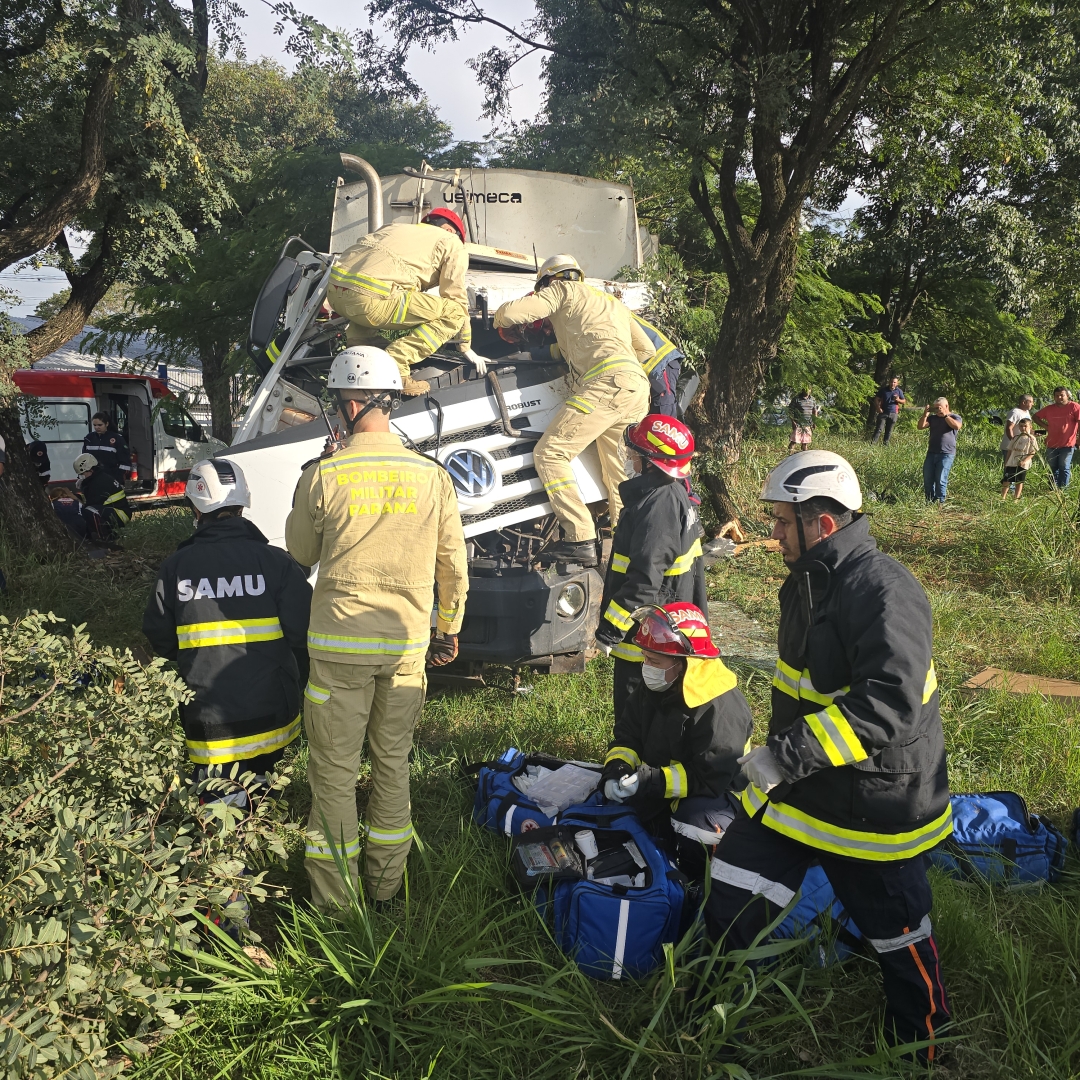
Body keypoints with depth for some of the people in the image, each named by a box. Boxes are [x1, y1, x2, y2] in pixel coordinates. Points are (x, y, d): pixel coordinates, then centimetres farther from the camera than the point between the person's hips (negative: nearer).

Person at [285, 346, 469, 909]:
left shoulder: (323, 477, -12)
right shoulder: (432, 476, -4)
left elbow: (301, 554, 5)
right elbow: (454, 567, 3)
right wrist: (449, 628, 17)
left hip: (339, 645, -3)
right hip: (407, 644, 3)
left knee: (334, 770, 9)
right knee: (392, 762, 18)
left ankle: (332, 898, 20)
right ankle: (385, 883, 30)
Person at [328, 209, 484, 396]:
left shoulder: (396, 227, 35)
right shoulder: (452, 242, 16)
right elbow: (456, 298, 13)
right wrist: (466, 347, 22)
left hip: (334, 289, 8)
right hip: (370, 298, -8)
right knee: (454, 312, 0)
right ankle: (394, 365, -10)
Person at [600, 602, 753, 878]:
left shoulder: (722, 706, -28)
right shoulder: (654, 688, -1)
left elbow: (713, 776, -30)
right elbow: (626, 734, 2)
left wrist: (655, 781, -36)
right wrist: (618, 766, -21)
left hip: (714, 796, -8)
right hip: (659, 793, 8)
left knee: (697, 822, -35)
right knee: (612, 799, -6)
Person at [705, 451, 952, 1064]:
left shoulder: (885, 592, -24)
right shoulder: (808, 580, 7)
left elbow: (890, 703, -35)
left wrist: (787, 756, -36)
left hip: (874, 806, -8)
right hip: (793, 788, 8)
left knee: (899, 940, 13)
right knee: (732, 901, 9)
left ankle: (924, 1047, 39)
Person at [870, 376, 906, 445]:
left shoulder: (899, 391, 5)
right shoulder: (883, 390, 1)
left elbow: (904, 401, 12)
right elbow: (876, 400, 5)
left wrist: (898, 400, -11)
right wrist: (878, 408, -10)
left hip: (893, 414, 2)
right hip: (883, 413, -2)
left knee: (889, 431, 7)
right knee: (879, 429, -9)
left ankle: (885, 444, 16)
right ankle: (872, 444, -10)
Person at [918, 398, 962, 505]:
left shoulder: (955, 417, 6)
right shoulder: (933, 418, 17)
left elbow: (957, 426, -16)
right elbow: (921, 427, 5)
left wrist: (945, 415, -16)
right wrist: (925, 414, -7)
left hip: (946, 454, -5)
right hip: (931, 453, 5)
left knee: (941, 479, -11)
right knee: (927, 479, 1)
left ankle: (940, 502, -4)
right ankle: (929, 501, 12)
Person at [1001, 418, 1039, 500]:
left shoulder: (1031, 439, -2)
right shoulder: (1016, 438, 9)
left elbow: (1033, 452, -7)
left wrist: (1024, 461, -19)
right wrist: (1006, 462, 9)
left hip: (1022, 465, -3)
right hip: (1011, 463, 3)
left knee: (1019, 482, 4)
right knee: (1006, 480, -3)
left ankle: (1016, 498, 12)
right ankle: (1003, 497, 0)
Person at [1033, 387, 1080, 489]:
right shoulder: (1049, 409, 8)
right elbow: (1035, 417, 20)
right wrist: (1045, 426, 7)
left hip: (1067, 444, -5)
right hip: (1051, 445, 5)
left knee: (1064, 468, -4)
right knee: (1052, 469, 10)